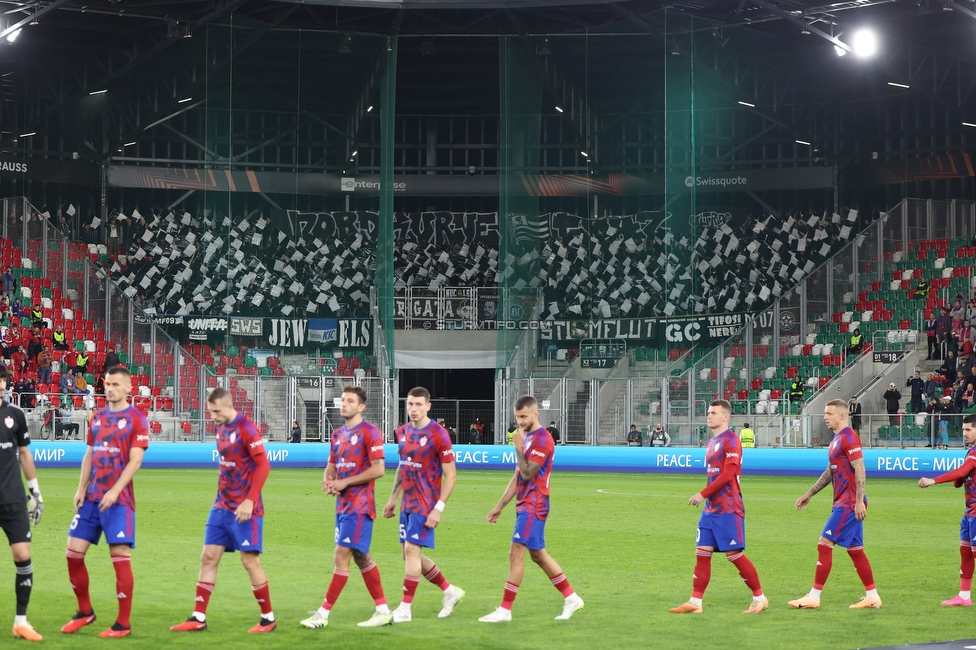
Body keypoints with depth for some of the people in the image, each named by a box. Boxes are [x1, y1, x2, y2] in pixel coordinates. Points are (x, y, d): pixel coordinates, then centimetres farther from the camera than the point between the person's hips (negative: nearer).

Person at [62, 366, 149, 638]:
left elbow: (135, 461, -12)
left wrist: (115, 491, -21)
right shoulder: (98, 418, 13)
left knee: (120, 556, -6)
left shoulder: (136, 419, -5)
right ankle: (85, 612, 22)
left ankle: (123, 624, 1)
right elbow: (89, 455, 17)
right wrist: (81, 489, 6)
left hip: (119, 500, -6)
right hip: (91, 498, 6)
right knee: (74, 552, 4)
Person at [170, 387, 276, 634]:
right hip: (222, 506, 8)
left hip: (244, 508, -8)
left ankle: (268, 618, 9)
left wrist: (250, 501, -20)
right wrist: (222, 496, 13)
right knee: (208, 557, 5)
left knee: (249, 559, -4)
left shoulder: (246, 428, -14)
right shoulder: (220, 429, 10)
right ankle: (198, 618, 8)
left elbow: (263, 465, -17)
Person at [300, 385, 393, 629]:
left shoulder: (370, 433, -10)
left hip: (359, 506, -9)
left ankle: (323, 613, -7)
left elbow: (378, 469, -17)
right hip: (343, 504, 9)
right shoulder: (337, 435, 14)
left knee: (342, 556, -9)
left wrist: (345, 482, -16)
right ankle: (383, 610, 18)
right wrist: (328, 481, -2)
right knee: (362, 557, 11)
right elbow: (331, 467, 22)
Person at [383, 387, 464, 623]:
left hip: (425, 504, -8)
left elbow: (451, 475, -13)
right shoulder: (403, 432, 8)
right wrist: (393, 498, 18)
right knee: (409, 554, 10)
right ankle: (451, 591, 26)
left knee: (411, 550, -10)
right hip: (407, 503, 8)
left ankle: (405, 609, -2)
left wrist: (438, 508, -18)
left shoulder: (438, 435, -14)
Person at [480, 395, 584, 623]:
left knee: (516, 554, -10)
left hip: (533, 507, -10)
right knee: (539, 555, 14)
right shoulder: (527, 437, 16)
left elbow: (527, 474, -20)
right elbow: (518, 477, 20)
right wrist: (500, 506, 18)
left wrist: (518, 447, -16)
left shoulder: (542, 439, -14)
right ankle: (571, 598, 21)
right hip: (525, 505, 10)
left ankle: (505, 610, -7)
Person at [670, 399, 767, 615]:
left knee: (734, 554, -6)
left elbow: (727, 475, -19)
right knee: (702, 552, 3)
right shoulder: (712, 442, 16)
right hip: (711, 507, 9)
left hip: (728, 508, -8)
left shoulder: (731, 440, -11)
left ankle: (760, 598, 6)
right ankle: (695, 602, 5)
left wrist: (703, 494, -20)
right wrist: (707, 498, 12)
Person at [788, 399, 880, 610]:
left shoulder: (849, 437, -13)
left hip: (849, 503, -10)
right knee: (855, 549, 11)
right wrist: (809, 494, 27)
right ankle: (872, 596, 14)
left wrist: (859, 501, -24)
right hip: (843, 502, 10)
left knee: (825, 543, -9)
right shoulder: (837, 439, 17)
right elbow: (830, 472, 26)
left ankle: (814, 596, -7)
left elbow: (860, 469, -19)